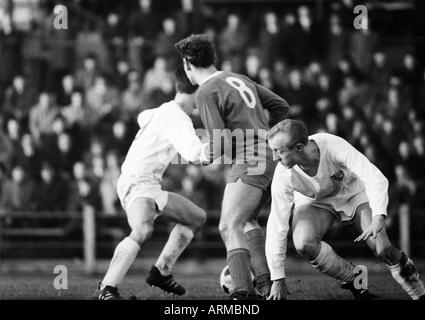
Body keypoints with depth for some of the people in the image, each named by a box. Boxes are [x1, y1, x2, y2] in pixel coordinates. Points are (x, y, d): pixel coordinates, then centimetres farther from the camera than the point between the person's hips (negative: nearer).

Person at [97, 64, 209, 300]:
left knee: (197, 217, 22)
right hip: (136, 183, -11)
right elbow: (193, 153, -30)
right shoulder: (177, 118, -15)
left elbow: (143, 117, 41)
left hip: (150, 186, 11)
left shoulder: (164, 111, 16)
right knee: (143, 230, -38)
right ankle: (107, 289, -42)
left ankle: (161, 272, 24)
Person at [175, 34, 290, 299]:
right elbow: (281, 106, 21)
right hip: (270, 157, 9)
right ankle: (266, 281, 14)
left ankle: (243, 290, -29)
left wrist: (207, 157, 7)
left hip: (249, 162, -9)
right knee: (247, 220, 23)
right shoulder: (239, 79, 16)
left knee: (230, 225, -13)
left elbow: (220, 143, -15)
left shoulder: (206, 93, -9)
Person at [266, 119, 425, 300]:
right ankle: (353, 280, -6)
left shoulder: (333, 146, -36)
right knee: (304, 243, -31)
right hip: (315, 203, 1)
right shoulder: (283, 175, -30)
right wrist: (278, 281, -21)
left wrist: (378, 219, -55)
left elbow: (376, 179, -39)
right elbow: (277, 227, -23)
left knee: (382, 249, -22)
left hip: (354, 192, -1)